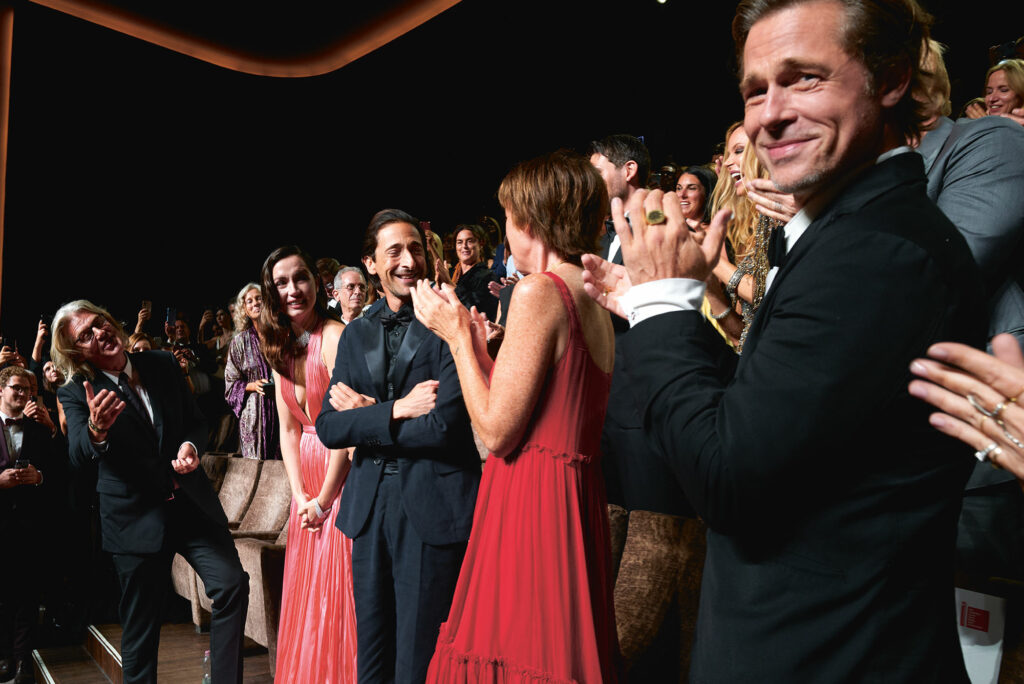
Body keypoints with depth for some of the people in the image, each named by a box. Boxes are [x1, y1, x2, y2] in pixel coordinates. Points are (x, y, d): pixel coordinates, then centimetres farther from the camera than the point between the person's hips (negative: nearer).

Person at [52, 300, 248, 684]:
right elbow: (79, 460, -18)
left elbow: (197, 420, 11)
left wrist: (191, 445, -12)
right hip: (136, 519, -2)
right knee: (140, 625, 7)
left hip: (192, 504, 3)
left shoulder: (162, 365, 4)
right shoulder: (77, 394, -5)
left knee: (232, 585, -9)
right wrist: (96, 430, -41)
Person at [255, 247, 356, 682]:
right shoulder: (281, 348, 9)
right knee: (305, 593, 16)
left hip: (340, 476, -7)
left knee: (337, 593, 1)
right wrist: (300, 495, -3)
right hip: (306, 486, 7)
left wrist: (324, 499, -14)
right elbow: (288, 429, 8)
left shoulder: (333, 337, -16)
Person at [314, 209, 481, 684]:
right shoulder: (356, 334, 10)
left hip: (432, 508, -5)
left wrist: (366, 413, -6)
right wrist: (395, 410, -12)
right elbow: (328, 427, 3)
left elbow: (442, 427, -17)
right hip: (369, 505, 5)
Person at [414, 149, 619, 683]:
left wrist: (456, 336, -5)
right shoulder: (594, 301, 11)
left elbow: (497, 432, -16)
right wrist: (479, 346, 19)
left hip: (532, 502, -9)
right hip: (577, 493, 9)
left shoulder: (539, 290, -14)